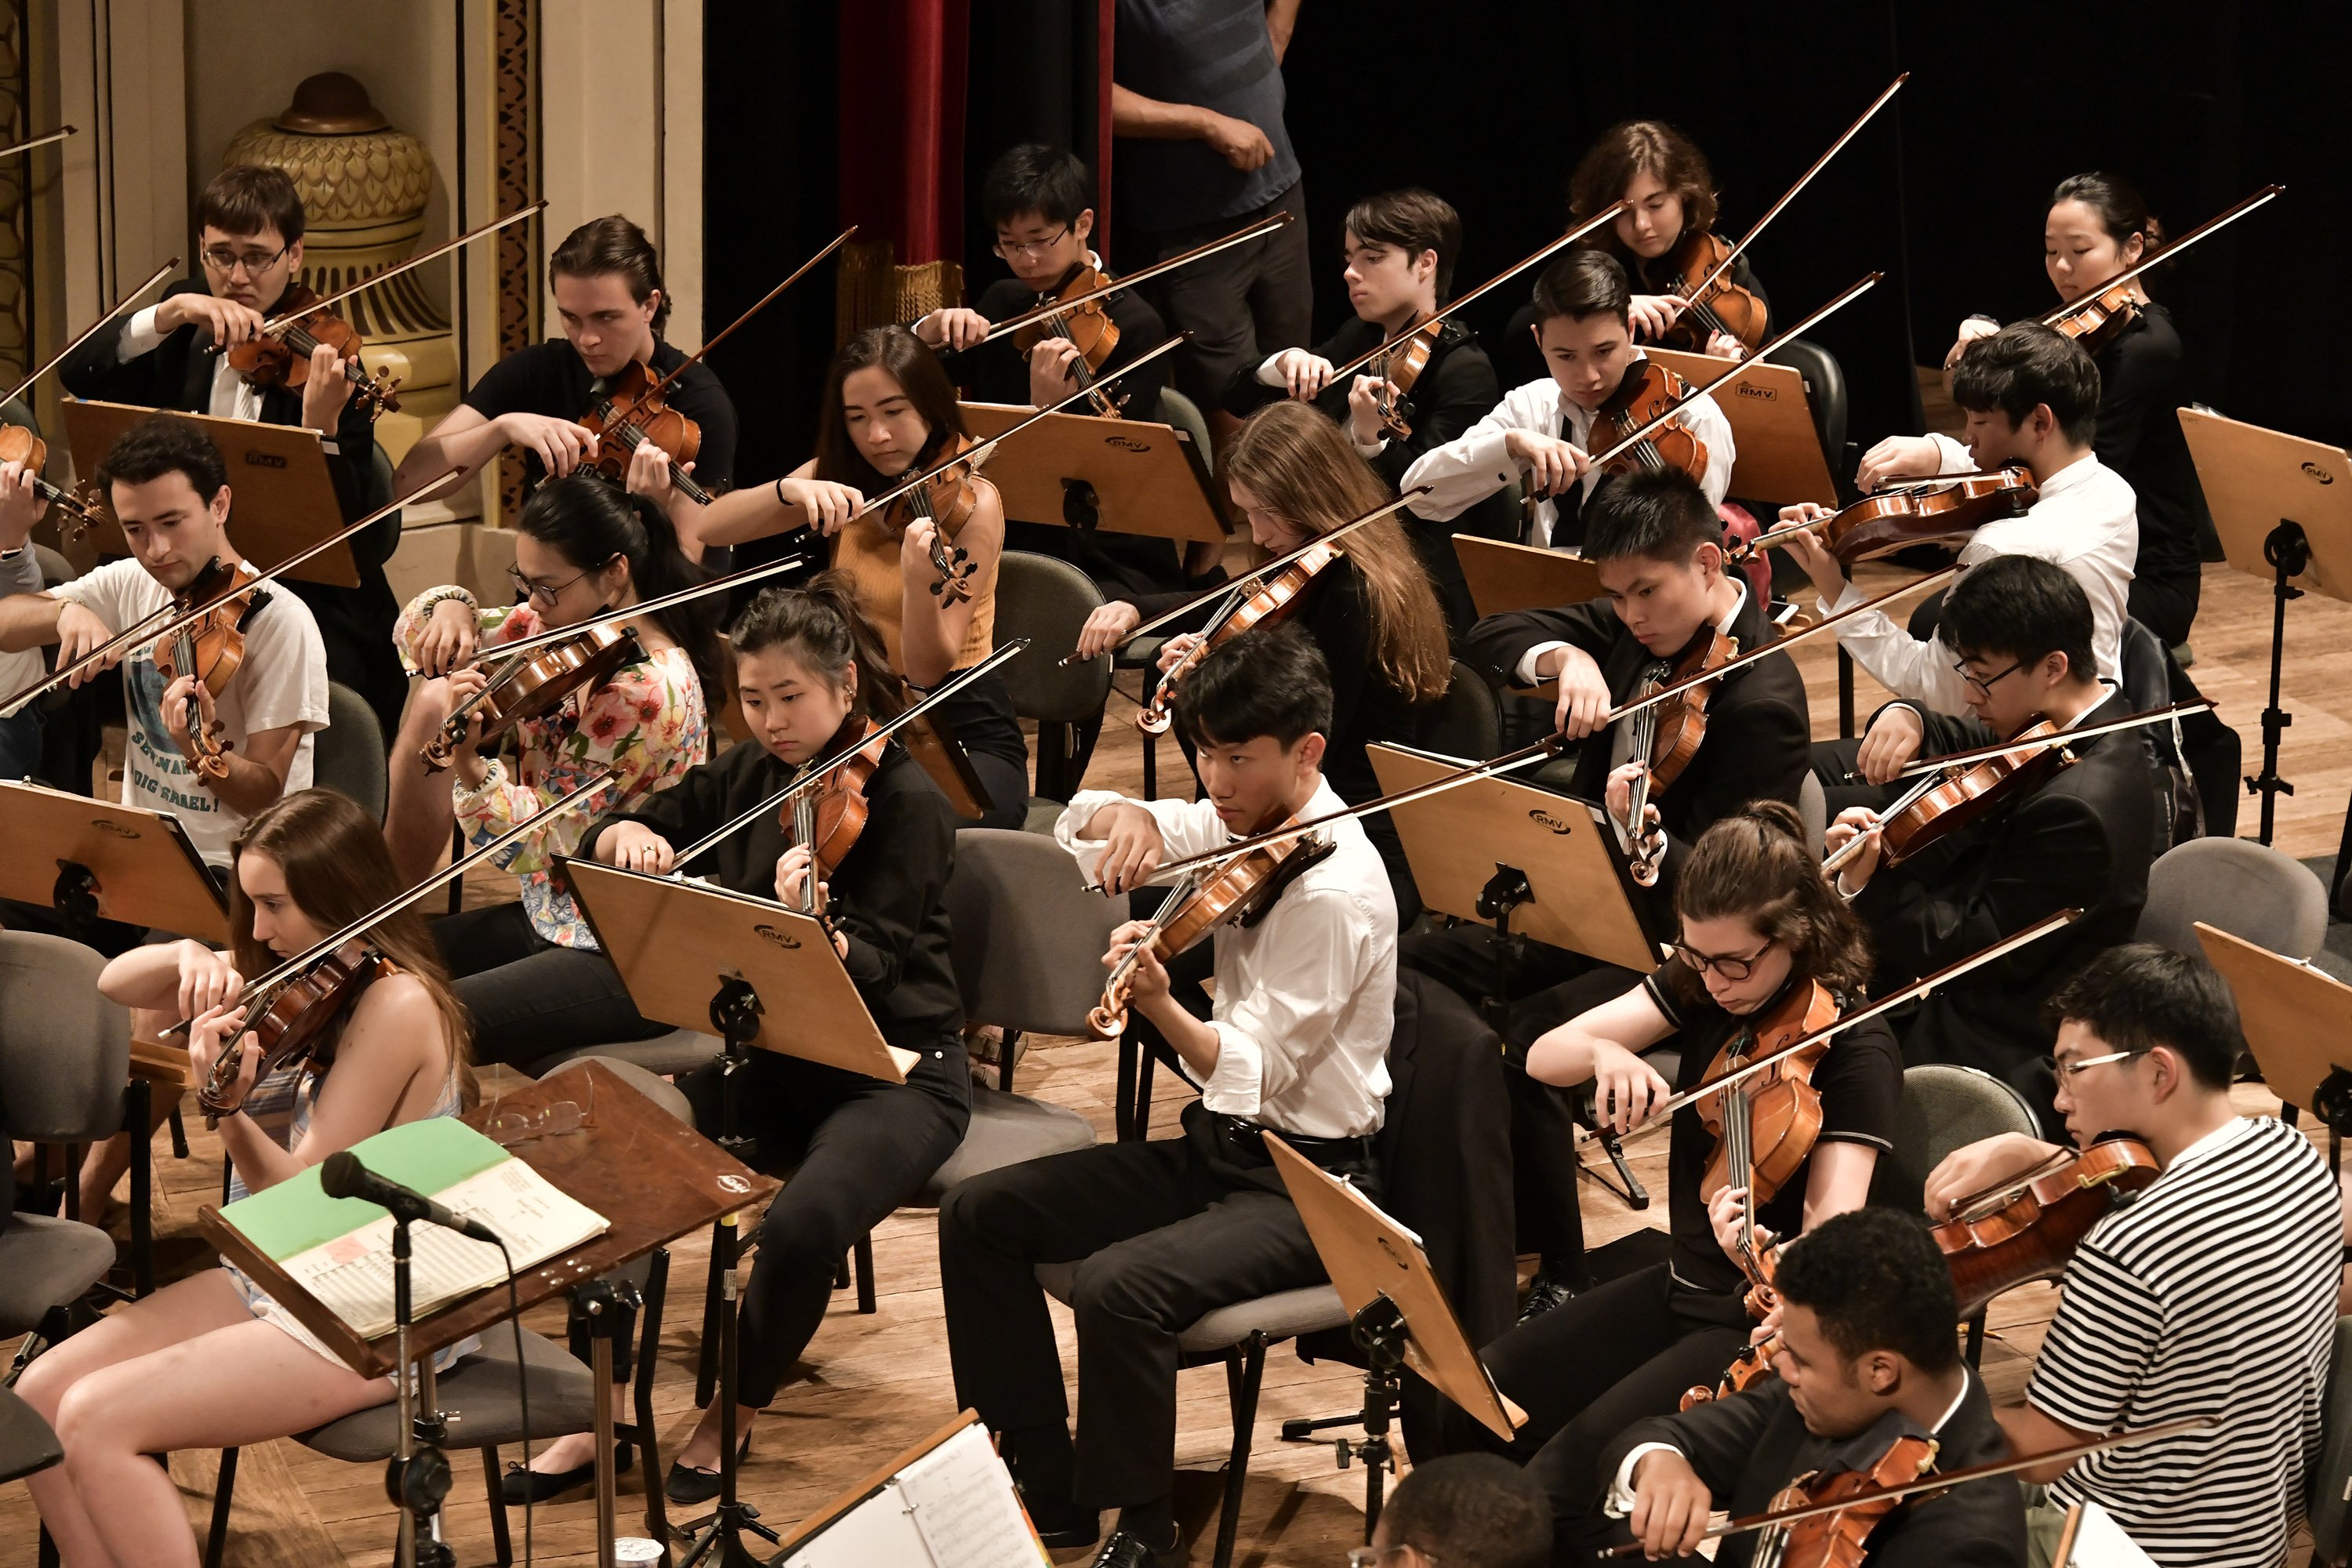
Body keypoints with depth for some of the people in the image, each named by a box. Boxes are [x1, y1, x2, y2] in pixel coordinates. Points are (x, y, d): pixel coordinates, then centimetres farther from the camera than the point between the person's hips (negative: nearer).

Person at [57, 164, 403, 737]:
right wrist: (170, 313, -19)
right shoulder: (188, 324, 9)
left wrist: (322, 426, -34)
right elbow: (78, 373, -6)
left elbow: (344, 527, -15)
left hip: (303, 597, -4)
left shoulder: (321, 365, -8)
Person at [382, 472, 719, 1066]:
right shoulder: (563, 627, 3)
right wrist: (452, 611, -11)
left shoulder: (648, 689, -23)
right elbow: (417, 633, 12)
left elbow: (545, 838, -21)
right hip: (553, 918, 10)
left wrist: (467, 757, -36)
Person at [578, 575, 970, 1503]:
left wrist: (813, 924, -44)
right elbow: (604, 843, 8)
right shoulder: (752, 777, 5)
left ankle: (735, 1416, -5)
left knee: (801, 1227, -33)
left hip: (893, 1072, -6)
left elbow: (869, 974, -22)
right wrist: (632, 837, -16)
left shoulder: (904, 800, -13)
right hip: (767, 1056, 6)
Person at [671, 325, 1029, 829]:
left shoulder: (971, 502, -10)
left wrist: (919, 579, -38)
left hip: (965, 738, -4)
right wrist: (789, 489, -24)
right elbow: (706, 528, -6)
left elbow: (929, 669, -19)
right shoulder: (839, 481, 6)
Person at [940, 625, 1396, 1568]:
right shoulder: (1242, 826, 4)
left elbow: (1253, 1073, -24)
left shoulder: (1337, 888, -22)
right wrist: (1129, 820, -10)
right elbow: (1082, 825, 14)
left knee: (1120, 1285, -33)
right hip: (1218, 1146, 9)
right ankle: (1048, 1489, 8)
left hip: (1310, 1185, -9)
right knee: (979, 1215, 2)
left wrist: (1160, 1003, -42)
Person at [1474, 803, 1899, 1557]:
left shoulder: (1854, 1049, -20)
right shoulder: (1700, 986, -2)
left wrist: (1769, 1260, -51)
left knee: (1563, 1483, -22)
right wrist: (1604, 1053, -28)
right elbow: (1543, 1056, -5)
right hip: (1682, 1288, 7)